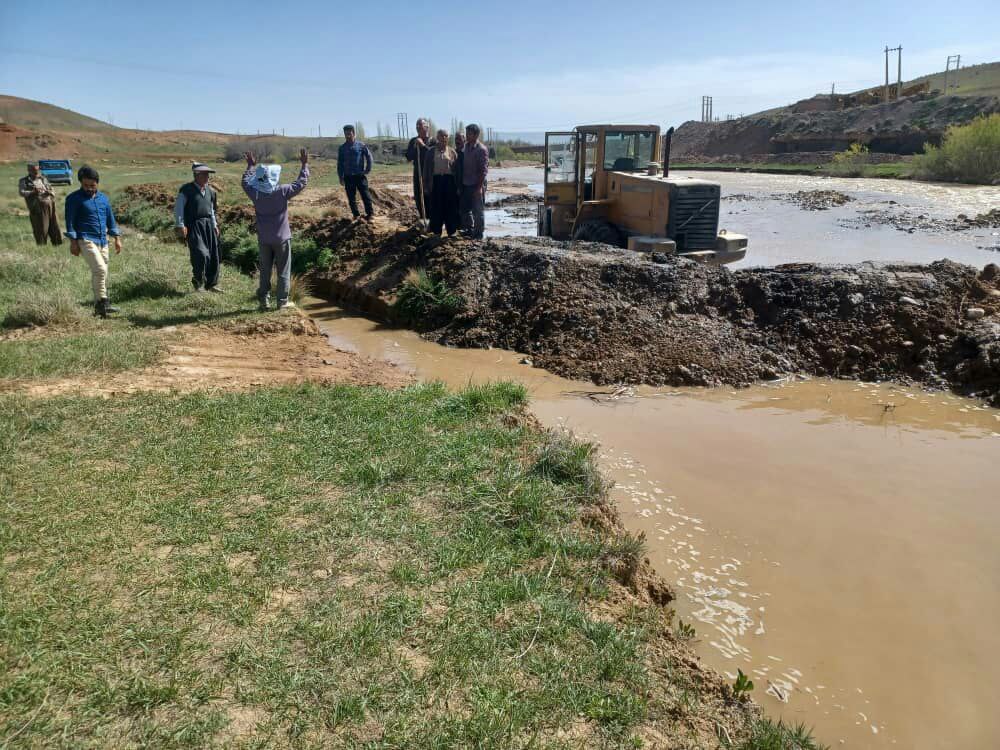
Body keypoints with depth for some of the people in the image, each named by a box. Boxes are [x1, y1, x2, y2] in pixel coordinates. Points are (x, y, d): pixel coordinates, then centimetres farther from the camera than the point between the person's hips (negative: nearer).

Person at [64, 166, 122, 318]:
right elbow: (70, 221, -4)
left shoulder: (103, 198, 14)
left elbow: (111, 219, 19)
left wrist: (117, 238, 14)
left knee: (101, 273, 8)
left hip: (102, 241, 6)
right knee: (100, 269, -21)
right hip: (86, 240, -6)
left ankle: (98, 306, 15)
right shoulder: (74, 198, -2)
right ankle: (103, 303, -16)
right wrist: (73, 242, -10)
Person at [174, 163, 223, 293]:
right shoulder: (187, 190, -6)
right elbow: (178, 208, -7)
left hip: (208, 225, 6)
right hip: (193, 225, -6)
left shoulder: (209, 191, 13)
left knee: (213, 256, 6)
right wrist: (180, 226, -13)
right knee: (201, 255, -16)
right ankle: (198, 283, 4)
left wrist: (214, 225, 18)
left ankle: (211, 284, 19)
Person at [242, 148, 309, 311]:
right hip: (282, 238, -3)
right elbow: (301, 183, -7)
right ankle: (282, 301, 8)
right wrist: (305, 164, 2)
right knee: (283, 271, 5)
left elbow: (245, 182, 15)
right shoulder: (282, 192, -16)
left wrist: (250, 166, 27)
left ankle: (264, 300, 16)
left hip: (263, 239, 3)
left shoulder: (255, 194, -6)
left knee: (265, 270, 13)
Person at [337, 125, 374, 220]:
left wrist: (368, 169, -2)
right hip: (348, 176, 3)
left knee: (365, 194, -3)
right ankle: (356, 215, 15)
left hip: (360, 175, -3)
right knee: (351, 197, 6)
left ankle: (369, 213, 6)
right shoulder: (342, 148, 6)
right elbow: (340, 163, 10)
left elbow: (369, 156, 4)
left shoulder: (361, 145, -3)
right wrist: (341, 177, 6)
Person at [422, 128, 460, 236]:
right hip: (436, 180, 0)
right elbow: (426, 168, 6)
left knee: (450, 206, 2)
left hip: (449, 181, 0)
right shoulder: (431, 152, 6)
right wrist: (426, 184, 0)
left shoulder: (452, 152, 7)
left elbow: (457, 170, 5)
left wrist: (458, 185, 0)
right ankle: (436, 230, 11)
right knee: (436, 206, 2)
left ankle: (451, 230, 12)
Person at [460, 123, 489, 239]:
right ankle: (469, 229, 29)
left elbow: (484, 170, -15)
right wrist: (460, 183, 11)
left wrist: (480, 187, -19)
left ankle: (478, 233, 11)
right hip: (465, 185, 7)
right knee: (465, 208, 14)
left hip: (476, 185, -7)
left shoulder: (481, 149, -13)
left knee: (478, 210, 1)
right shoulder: (465, 148, 9)